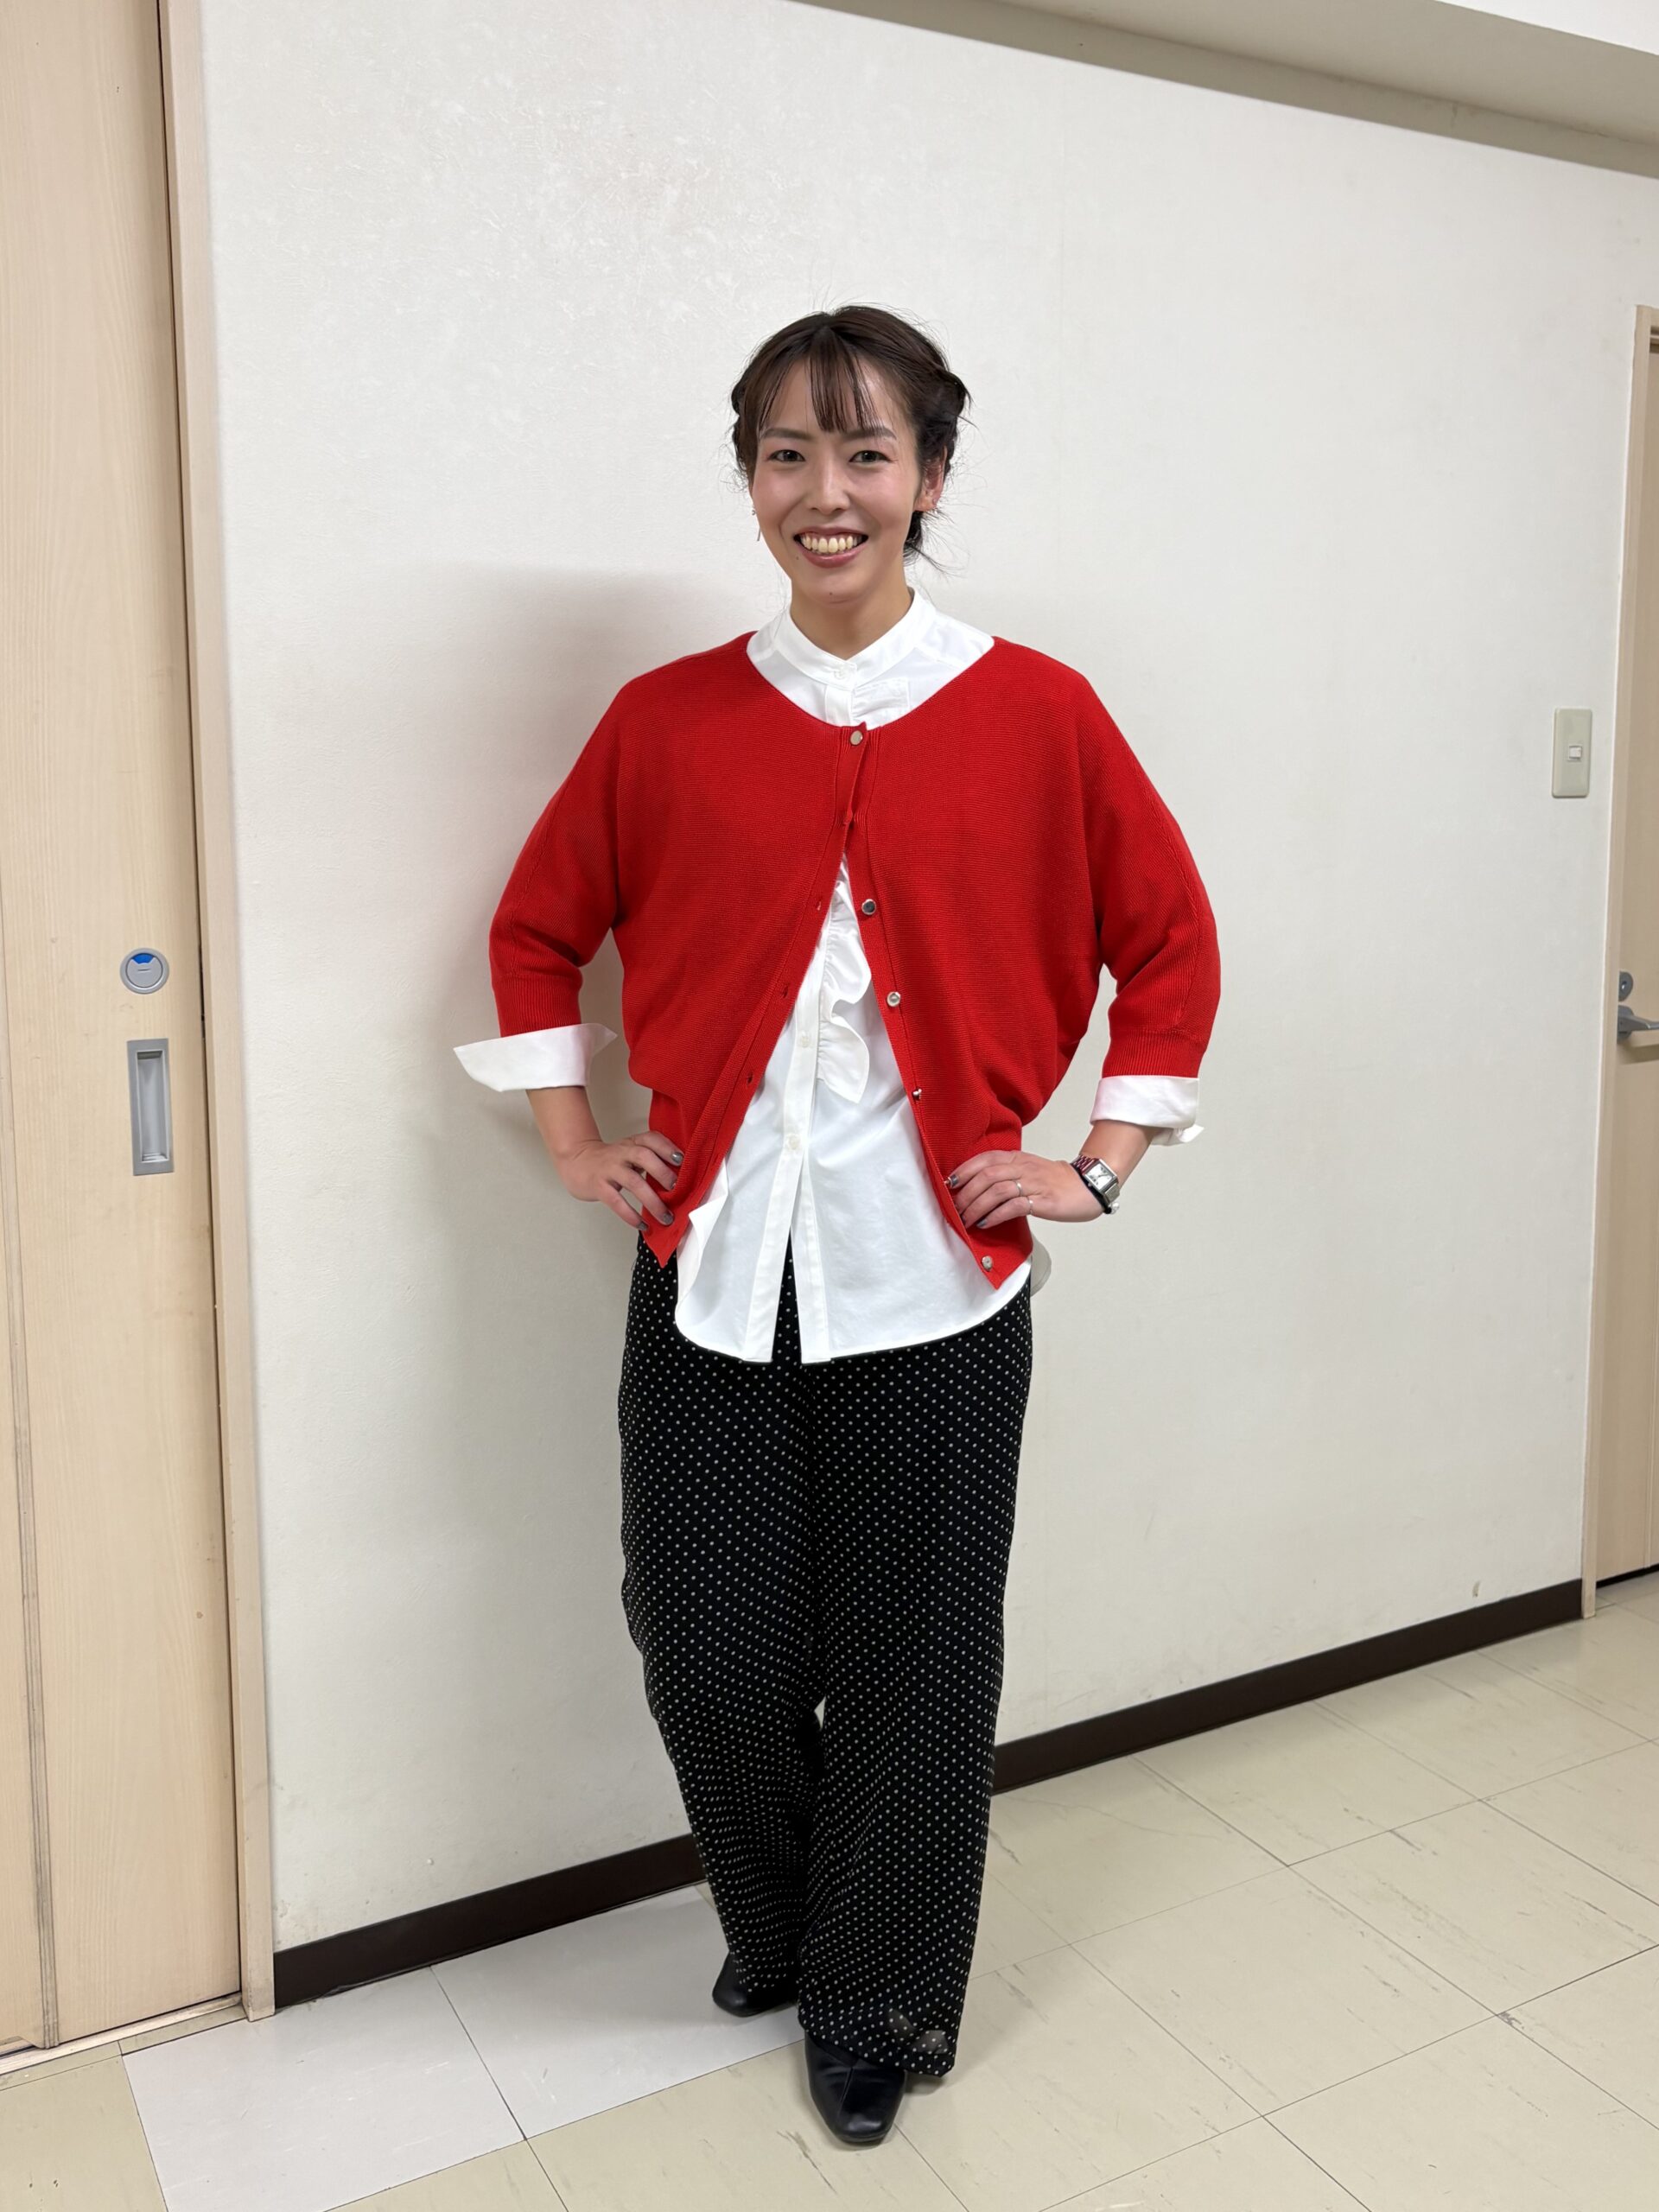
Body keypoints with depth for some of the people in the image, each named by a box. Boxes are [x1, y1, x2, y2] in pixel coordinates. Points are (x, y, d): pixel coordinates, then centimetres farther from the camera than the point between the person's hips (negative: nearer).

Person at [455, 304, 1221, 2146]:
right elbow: (539, 926, 14)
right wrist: (575, 1143, 8)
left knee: (911, 1648, 9)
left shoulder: (1037, 715, -1)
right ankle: (775, 1928, 41)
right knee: (708, 1649, 8)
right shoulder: (668, 720, 3)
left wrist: (1094, 1168, 2)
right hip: (712, 1264, 2)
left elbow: (1171, 945, 6)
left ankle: (879, 1999, 36)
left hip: (934, 1274, -1)